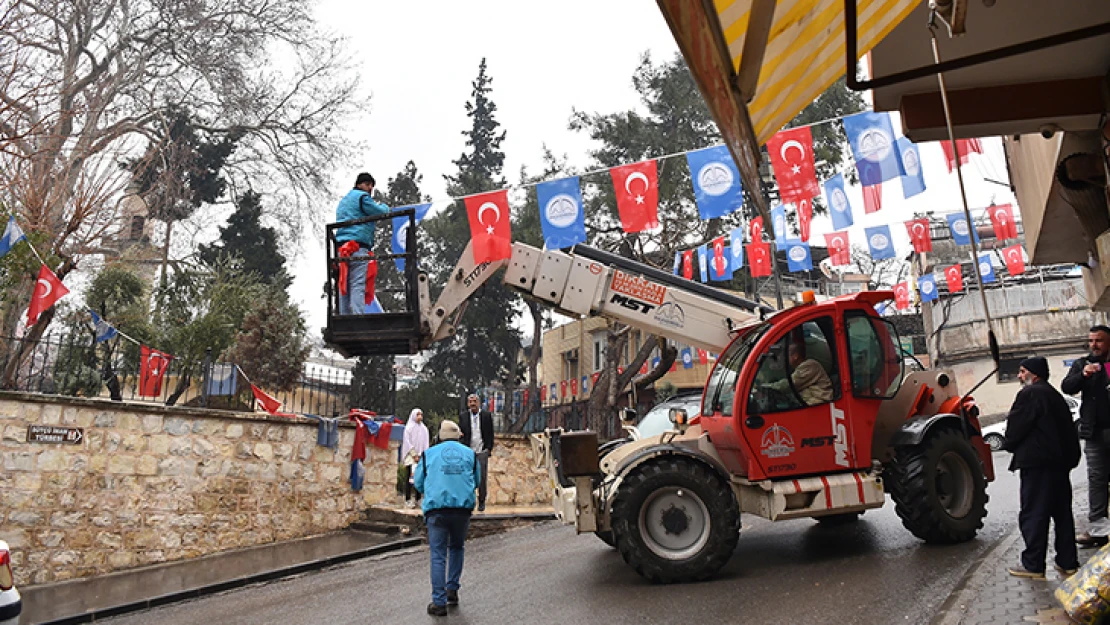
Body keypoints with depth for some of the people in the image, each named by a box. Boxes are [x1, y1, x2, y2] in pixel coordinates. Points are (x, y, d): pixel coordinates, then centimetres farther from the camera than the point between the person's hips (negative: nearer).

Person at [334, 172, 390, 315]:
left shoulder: (343, 200, 29)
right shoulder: (362, 197, 1)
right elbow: (382, 212, -3)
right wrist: (383, 206, 20)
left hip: (342, 247, 8)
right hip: (358, 247, -8)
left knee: (344, 286, 4)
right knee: (358, 285, -15)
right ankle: (357, 317, -23)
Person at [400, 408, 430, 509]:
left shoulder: (424, 428, 12)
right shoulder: (409, 428, 1)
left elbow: (425, 443, 10)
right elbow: (407, 442, -4)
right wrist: (414, 455, -9)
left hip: (421, 457, 4)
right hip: (410, 456, -3)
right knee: (410, 477, -5)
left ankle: (418, 499, 6)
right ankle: (408, 500, -4)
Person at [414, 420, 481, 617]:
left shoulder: (429, 454, 7)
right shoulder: (470, 453, 10)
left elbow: (418, 484, 12)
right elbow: (476, 482, 18)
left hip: (436, 509, -2)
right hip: (463, 509, 2)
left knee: (438, 555, 2)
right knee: (456, 548, 23)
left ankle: (439, 602, 1)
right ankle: (452, 590, 25)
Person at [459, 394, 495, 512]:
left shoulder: (487, 415, 3)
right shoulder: (463, 416, 6)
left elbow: (490, 433, 4)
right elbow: (460, 433, 6)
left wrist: (489, 448, -4)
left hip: (482, 451, -1)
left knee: (482, 478, 3)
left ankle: (482, 502, 12)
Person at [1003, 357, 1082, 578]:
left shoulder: (1029, 394, -13)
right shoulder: (1054, 395, 17)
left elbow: (1015, 426, -14)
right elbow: (1067, 429, 20)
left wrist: (1010, 445, 5)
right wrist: (1071, 455, 22)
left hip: (1037, 462, -10)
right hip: (1060, 461, 10)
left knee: (1033, 514, -4)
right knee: (1062, 512, 14)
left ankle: (1033, 565, 0)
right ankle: (1067, 562, 20)